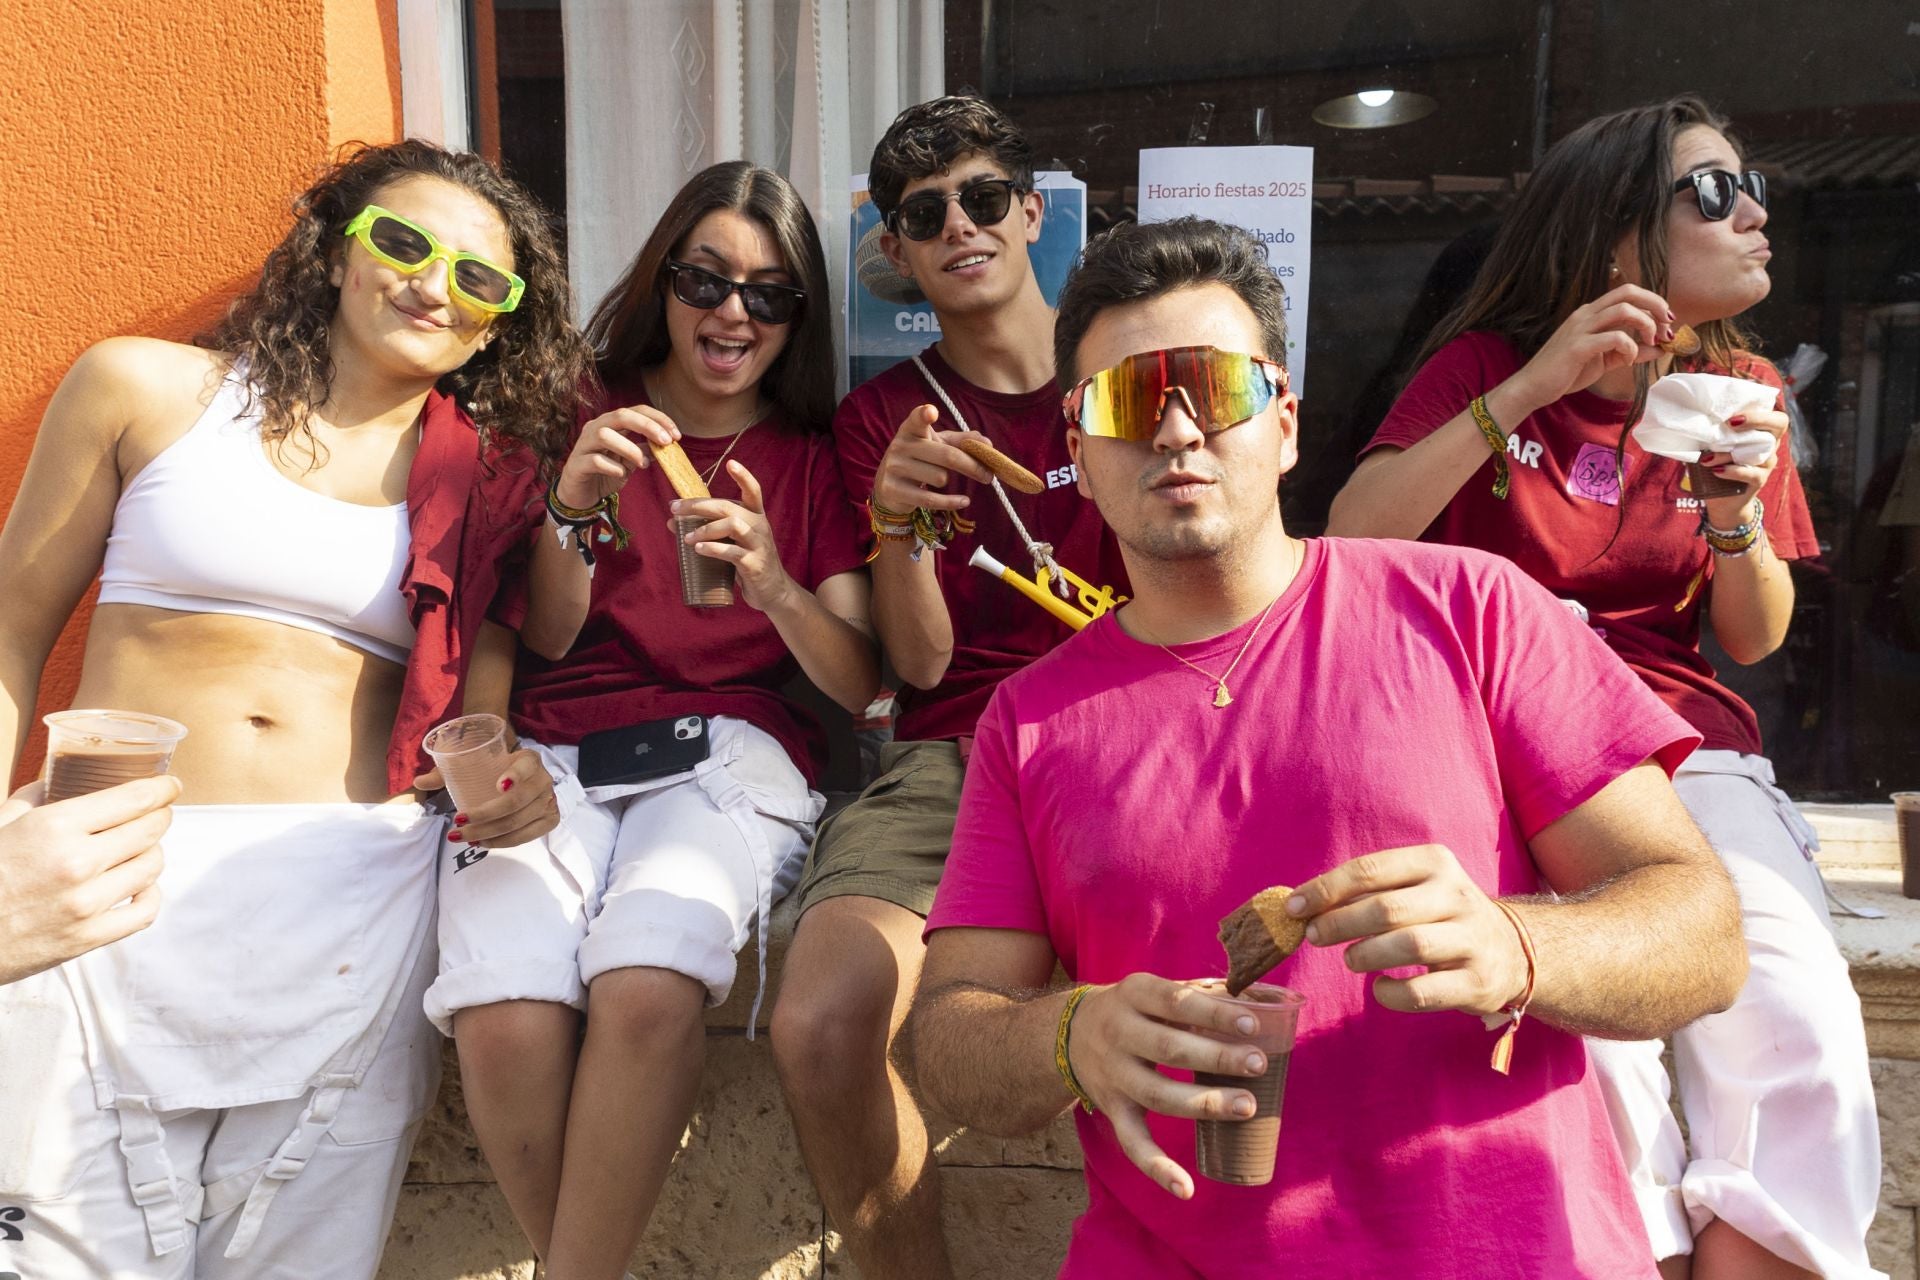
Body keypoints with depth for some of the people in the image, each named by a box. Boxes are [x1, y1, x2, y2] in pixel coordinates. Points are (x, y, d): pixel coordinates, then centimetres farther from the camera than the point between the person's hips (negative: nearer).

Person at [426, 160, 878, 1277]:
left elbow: (858, 686, 3)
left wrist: (769, 581, -17)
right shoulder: (588, 420, 14)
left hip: (728, 753, -1)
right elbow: (547, 644, 9)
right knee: (505, 1016, -29)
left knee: (645, 986, -33)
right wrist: (575, 510, -10)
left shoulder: (813, 458, 12)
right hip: (554, 754, 1)